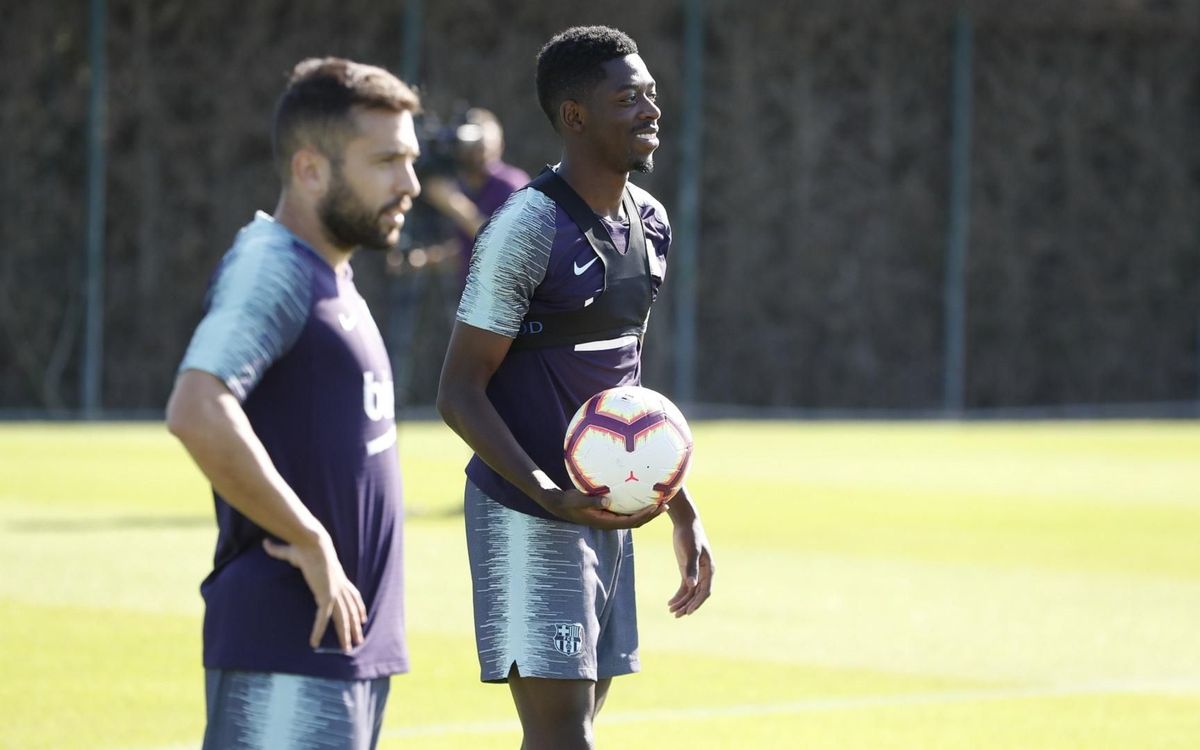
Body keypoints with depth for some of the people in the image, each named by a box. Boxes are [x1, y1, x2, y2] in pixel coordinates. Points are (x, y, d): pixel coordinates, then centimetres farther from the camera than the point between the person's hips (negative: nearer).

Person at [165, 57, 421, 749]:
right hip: (287, 646, -10)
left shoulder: (329, 278, 18)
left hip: (348, 641, 10)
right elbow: (198, 413, -30)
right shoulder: (271, 268, -13)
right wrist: (309, 542, -22)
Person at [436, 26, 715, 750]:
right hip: (528, 518, -8)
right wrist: (551, 495, -26)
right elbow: (459, 392, -15)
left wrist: (682, 508, 20)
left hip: (608, 513, 8)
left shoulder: (651, 221, 11)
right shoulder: (527, 228, -15)